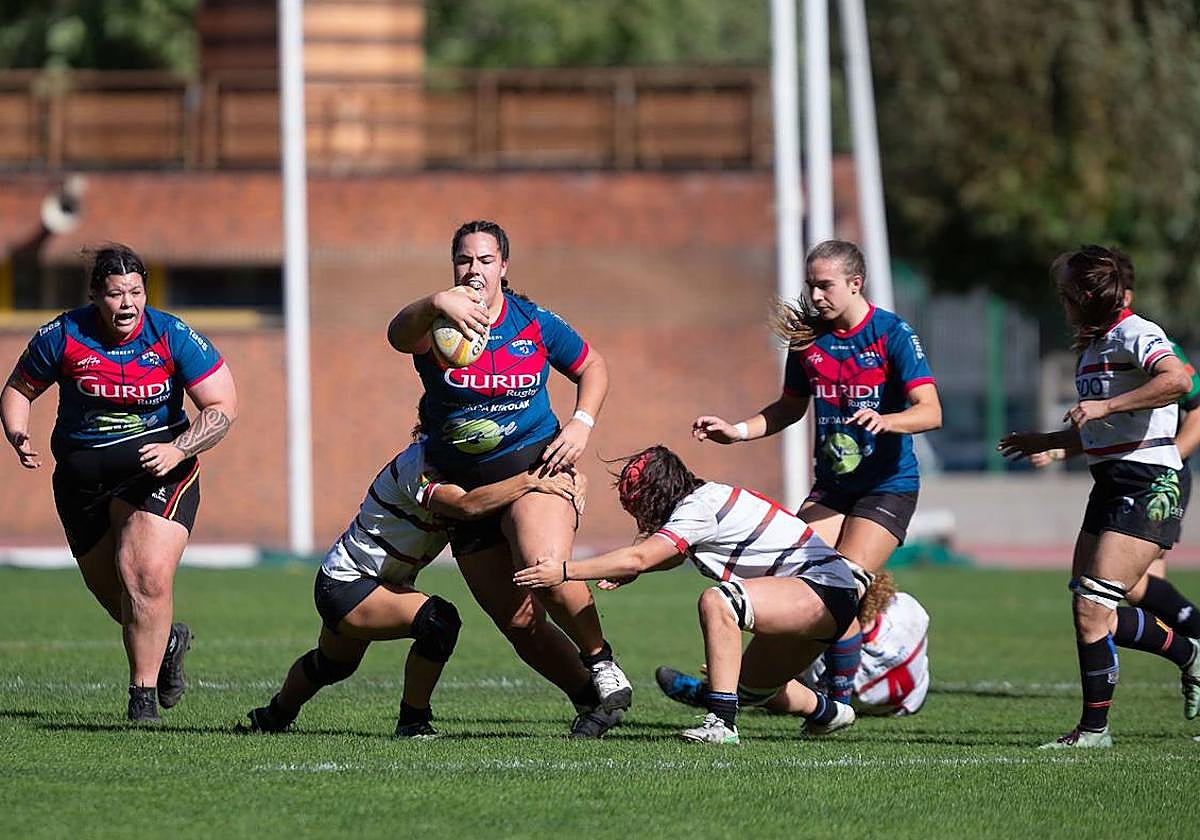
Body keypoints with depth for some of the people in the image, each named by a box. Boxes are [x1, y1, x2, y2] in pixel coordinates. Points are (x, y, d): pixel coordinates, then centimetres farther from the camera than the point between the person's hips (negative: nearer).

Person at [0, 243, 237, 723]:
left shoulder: (172, 337, -10)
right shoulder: (63, 337, -6)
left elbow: (222, 408, -7)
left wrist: (177, 450, -22)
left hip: (157, 466, -3)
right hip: (81, 475, 3)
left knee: (147, 574, -22)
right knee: (108, 589, 9)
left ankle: (143, 694, -13)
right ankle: (167, 643, 41)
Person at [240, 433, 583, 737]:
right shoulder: (416, 467, -29)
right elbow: (466, 505, -46)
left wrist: (570, 482, -24)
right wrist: (531, 481, -49)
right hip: (344, 585, -10)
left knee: (333, 664, 32)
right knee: (438, 620, -30)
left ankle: (275, 716, 59)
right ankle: (413, 722, -14)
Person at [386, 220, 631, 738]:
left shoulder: (533, 323, -1)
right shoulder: (437, 325, -4)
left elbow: (592, 367, 15)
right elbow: (399, 335, -29)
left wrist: (581, 424, -3)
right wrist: (437, 304, -50)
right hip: (466, 489, 2)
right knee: (520, 624, 0)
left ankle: (602, 664, -12)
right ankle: (591, 701, 18)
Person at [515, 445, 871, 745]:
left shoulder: (701, 507, -19)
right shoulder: (702, 498, 10)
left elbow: (639, 558, -25)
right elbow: (676, 556, 25)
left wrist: (564, 571, -23)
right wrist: (629, 573, 5)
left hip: (828, 592, -11)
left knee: (717, 602, -33)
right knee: (748, 689, 23)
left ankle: (722, 723, -35)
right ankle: (825, 711, 46)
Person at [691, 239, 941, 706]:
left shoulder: (893, 334, -12)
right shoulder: (808, 337, 5)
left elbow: (930, 412, -20)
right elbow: (791, 407, 21)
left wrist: (885, 420, -39)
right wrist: (736, 432, 8)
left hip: (887, 487, -5)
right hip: (830, 487, 5)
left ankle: (839, 700, -4)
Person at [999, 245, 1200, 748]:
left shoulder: (1134, 334, -11)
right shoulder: (1093, 346, 18)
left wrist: (1104, 405, -28)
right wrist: (1045, 441, 31)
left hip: (1149, 486, -10)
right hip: (1111, 486, 10)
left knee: (1093, 608, -13)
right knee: (1090, 612, 7)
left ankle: (1094, 728, -6)